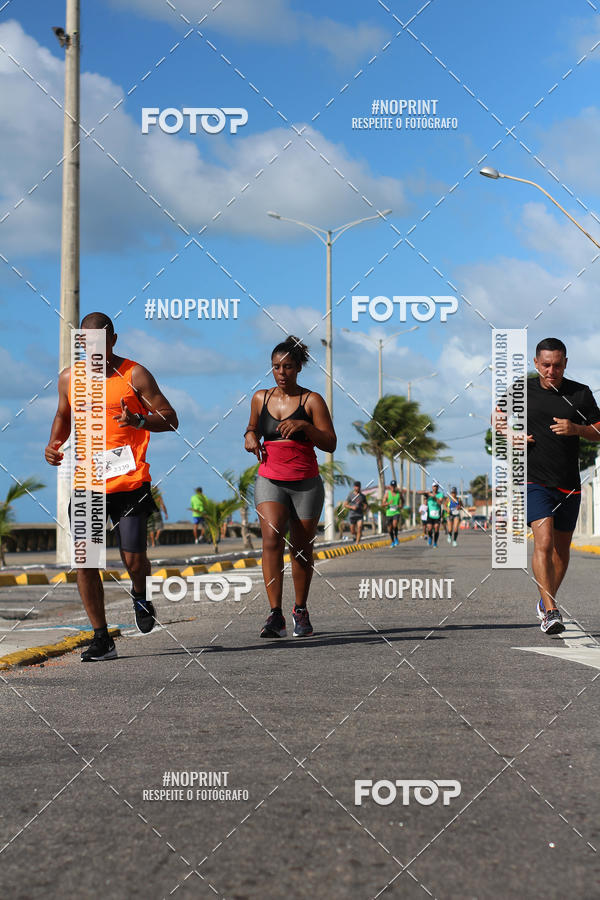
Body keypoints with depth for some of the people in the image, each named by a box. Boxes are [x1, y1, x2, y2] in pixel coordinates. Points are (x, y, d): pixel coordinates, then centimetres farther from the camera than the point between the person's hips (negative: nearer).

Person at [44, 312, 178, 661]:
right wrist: (54, 444, 7)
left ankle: (140, 597, 29)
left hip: (129, 483, -3)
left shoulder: (134, 375, -3)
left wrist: (139, 421, -21)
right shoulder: (69, 378, 9)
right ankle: (102, 639, 10)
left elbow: (170, 419, -2)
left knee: (133, 559, -8)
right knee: (83, 561, -3)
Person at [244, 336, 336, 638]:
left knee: (302, 548, 5)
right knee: (271, 538, -19)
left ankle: (301, 610, 25)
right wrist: (250, 436, 3)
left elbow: (330, 444, -6)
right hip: (270, 480, 1)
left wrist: (304, 426, -21)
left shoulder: (311, 400, -2)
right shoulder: (260, 398, 8)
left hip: (306, 483, -1)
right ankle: (275, 614, -23)